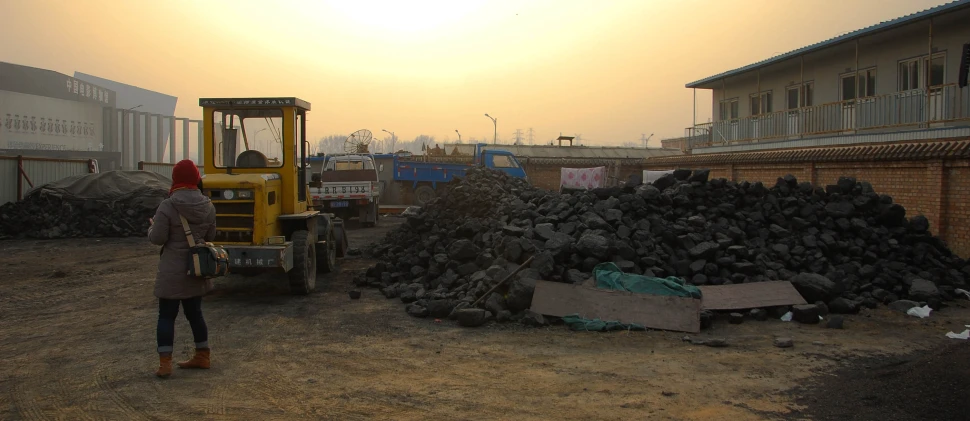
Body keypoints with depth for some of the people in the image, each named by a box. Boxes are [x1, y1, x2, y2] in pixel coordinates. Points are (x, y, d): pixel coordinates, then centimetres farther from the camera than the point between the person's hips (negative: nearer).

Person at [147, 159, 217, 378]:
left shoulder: (167, 207, -17)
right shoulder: (208, 207, -2)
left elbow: (157, 238, -16)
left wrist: (152, 228, 5)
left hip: (172, 273, -5)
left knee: (167, 315, 4)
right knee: (195, 313, 18)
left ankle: (164, 364, 2)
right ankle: (202, 356, 26)